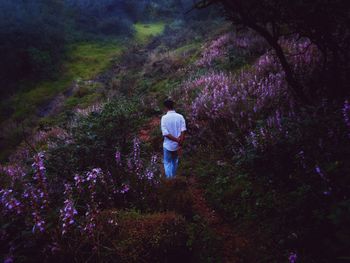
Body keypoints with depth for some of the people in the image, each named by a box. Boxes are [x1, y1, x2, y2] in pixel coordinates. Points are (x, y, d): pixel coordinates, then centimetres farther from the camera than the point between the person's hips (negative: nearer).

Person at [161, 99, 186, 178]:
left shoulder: (164, 118, -14)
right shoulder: (180, 117, -8)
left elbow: (165, 134, -21)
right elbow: (183, 132, -15)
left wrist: (177, 140, -17)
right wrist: (180, 145, -14)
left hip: (168, 145, -3)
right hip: (177, 145, 3)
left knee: (167, 163, 16)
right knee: (175, 161, 25)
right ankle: (173, 177, 44)